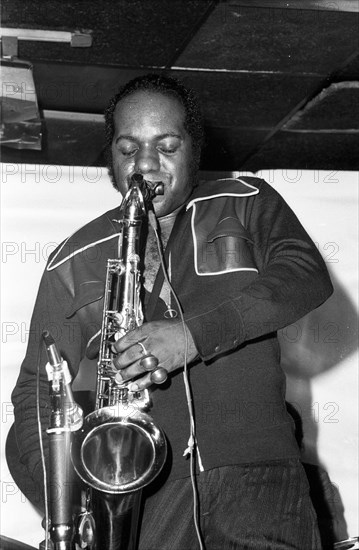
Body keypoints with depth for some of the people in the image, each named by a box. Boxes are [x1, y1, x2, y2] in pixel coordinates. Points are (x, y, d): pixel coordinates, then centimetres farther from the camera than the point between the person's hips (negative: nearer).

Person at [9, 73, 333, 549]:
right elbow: (38, 387, 13)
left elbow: (307, 275, -4)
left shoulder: (247, 204, 13)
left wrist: (195, 335, -15)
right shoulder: (75, 262, 14)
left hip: (255, 478, -1)